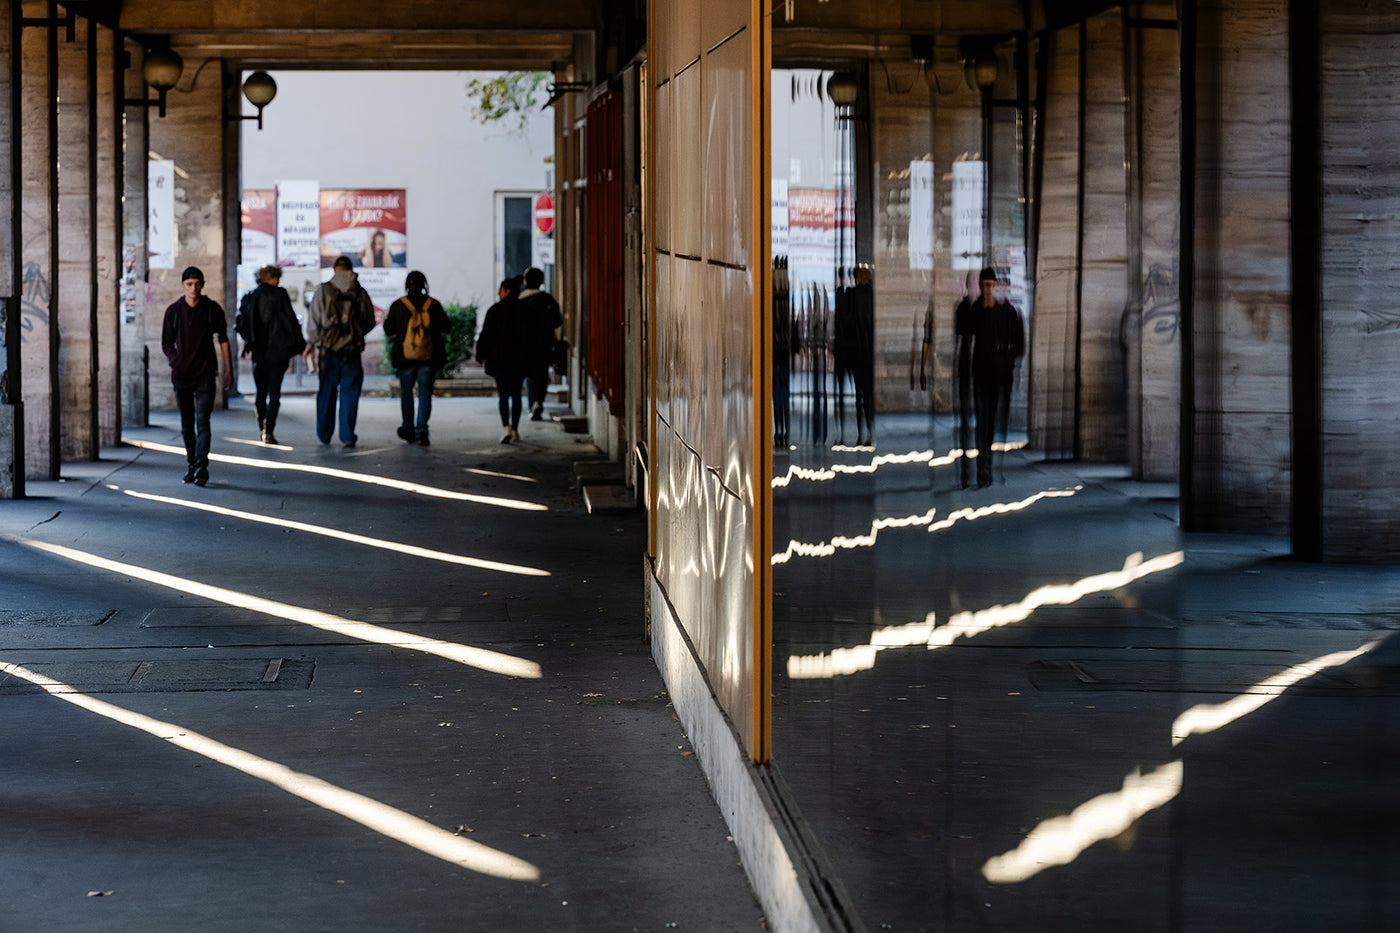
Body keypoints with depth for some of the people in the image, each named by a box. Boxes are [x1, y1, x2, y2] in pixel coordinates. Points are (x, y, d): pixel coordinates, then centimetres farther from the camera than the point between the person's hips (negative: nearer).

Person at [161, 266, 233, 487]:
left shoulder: (212, 309, 0)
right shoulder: (173, 311, 1)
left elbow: (223, 339, 9)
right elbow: (166, 343, 9)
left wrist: (228, 370, 9)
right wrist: (176, 362, -6)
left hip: (205, 374, -2)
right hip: (181, 375, 2)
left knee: (202, 421, -13)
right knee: (187, 425, 9)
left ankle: (201, 466, -18)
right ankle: (192, 464, 20)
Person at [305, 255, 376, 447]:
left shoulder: (323, 291, -3)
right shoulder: (361, 293, 0)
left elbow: (314, 320, -1)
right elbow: (370, 322, 7)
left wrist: (311, 344, 12)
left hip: (328, 350, 0)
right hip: (352, 350, 0)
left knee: (326, 392, 11)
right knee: (350, 392, 4)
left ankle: (324, 434, 18)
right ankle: (347, 435, -1)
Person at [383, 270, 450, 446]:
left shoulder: (398, 305, -4)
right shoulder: (433, 304, -3)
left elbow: (388, 330, 2)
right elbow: (445, 326, 6)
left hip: (405, 356, 0)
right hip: (429, 357, 0)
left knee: (406, 392, 16)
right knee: (425, 392, 2)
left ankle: (408, 430, 22)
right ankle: (421, 430, -11)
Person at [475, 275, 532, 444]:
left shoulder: (495, 310, -7)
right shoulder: (525, 310, 3)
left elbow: (486, 335, -5)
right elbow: (531, 335, 5)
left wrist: (480, 356, 5)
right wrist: (528, 357, 12)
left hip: (499, 359, -3)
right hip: (520, 360, 3)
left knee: (503, 395, -3)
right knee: (515, 394, 13)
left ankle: (506, 427, -22)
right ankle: (515, 429, 16)